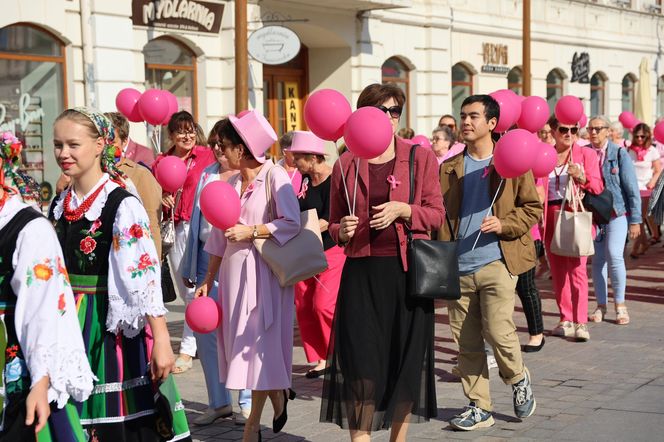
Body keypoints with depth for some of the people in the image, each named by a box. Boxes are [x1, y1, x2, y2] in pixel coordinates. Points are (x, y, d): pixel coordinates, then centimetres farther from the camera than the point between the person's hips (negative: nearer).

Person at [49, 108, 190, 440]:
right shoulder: (59, 205, 8)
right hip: (69, 326, 6)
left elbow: (144, 275, -20)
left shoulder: (121, 204, -14)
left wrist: (161, 340, -26)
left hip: (113, 325, -6)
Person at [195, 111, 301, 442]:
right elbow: (220, 236, 13)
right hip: (234, 270, 7)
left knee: (259, 341, -3)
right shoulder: (231, 183, 11)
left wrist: (251, 231, -16)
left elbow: (292, 223, -16)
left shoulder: (275, 176, -9)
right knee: (240, 340, 7)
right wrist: (209, 279, 13)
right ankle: (277, 394, 28)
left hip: (264, 271, -6)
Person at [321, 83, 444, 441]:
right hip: (362, 273, 0)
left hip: (408, 271, 0)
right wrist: (342, 230, -9)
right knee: (361, 363, -5)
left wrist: (403, 210, -14)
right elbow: (333, 223, 13)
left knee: (406, 361, 6)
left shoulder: (420, 157, 4)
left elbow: (436, 214, 3)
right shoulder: (346, 164, 6)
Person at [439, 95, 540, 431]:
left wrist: (504, 224, -15)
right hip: (457, 267, 4)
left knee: (498, 331, -11)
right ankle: (479, 407, 17)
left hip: (496, 263, -4)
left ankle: (519, 379, 19)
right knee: (466, 342, 5)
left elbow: (533, 208, 2)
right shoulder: (449, 169, 11)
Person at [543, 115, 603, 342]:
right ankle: (566, 320, 12)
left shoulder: (586, 154, 5)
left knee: (576, 269, -10)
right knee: (558, 271, 5)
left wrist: (581, 177, -16)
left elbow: (597, 187, 2)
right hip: (551, 218, 3)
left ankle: (581, 322, -11)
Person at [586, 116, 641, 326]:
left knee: (614, 255, -13)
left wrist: (635, 219, -5)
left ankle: (620, 304, 1)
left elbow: (632, 188, -2)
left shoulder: (619, 154, -2)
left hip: (617, 212, -3)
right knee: (598, 259, 4)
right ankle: (601, 305, 14)